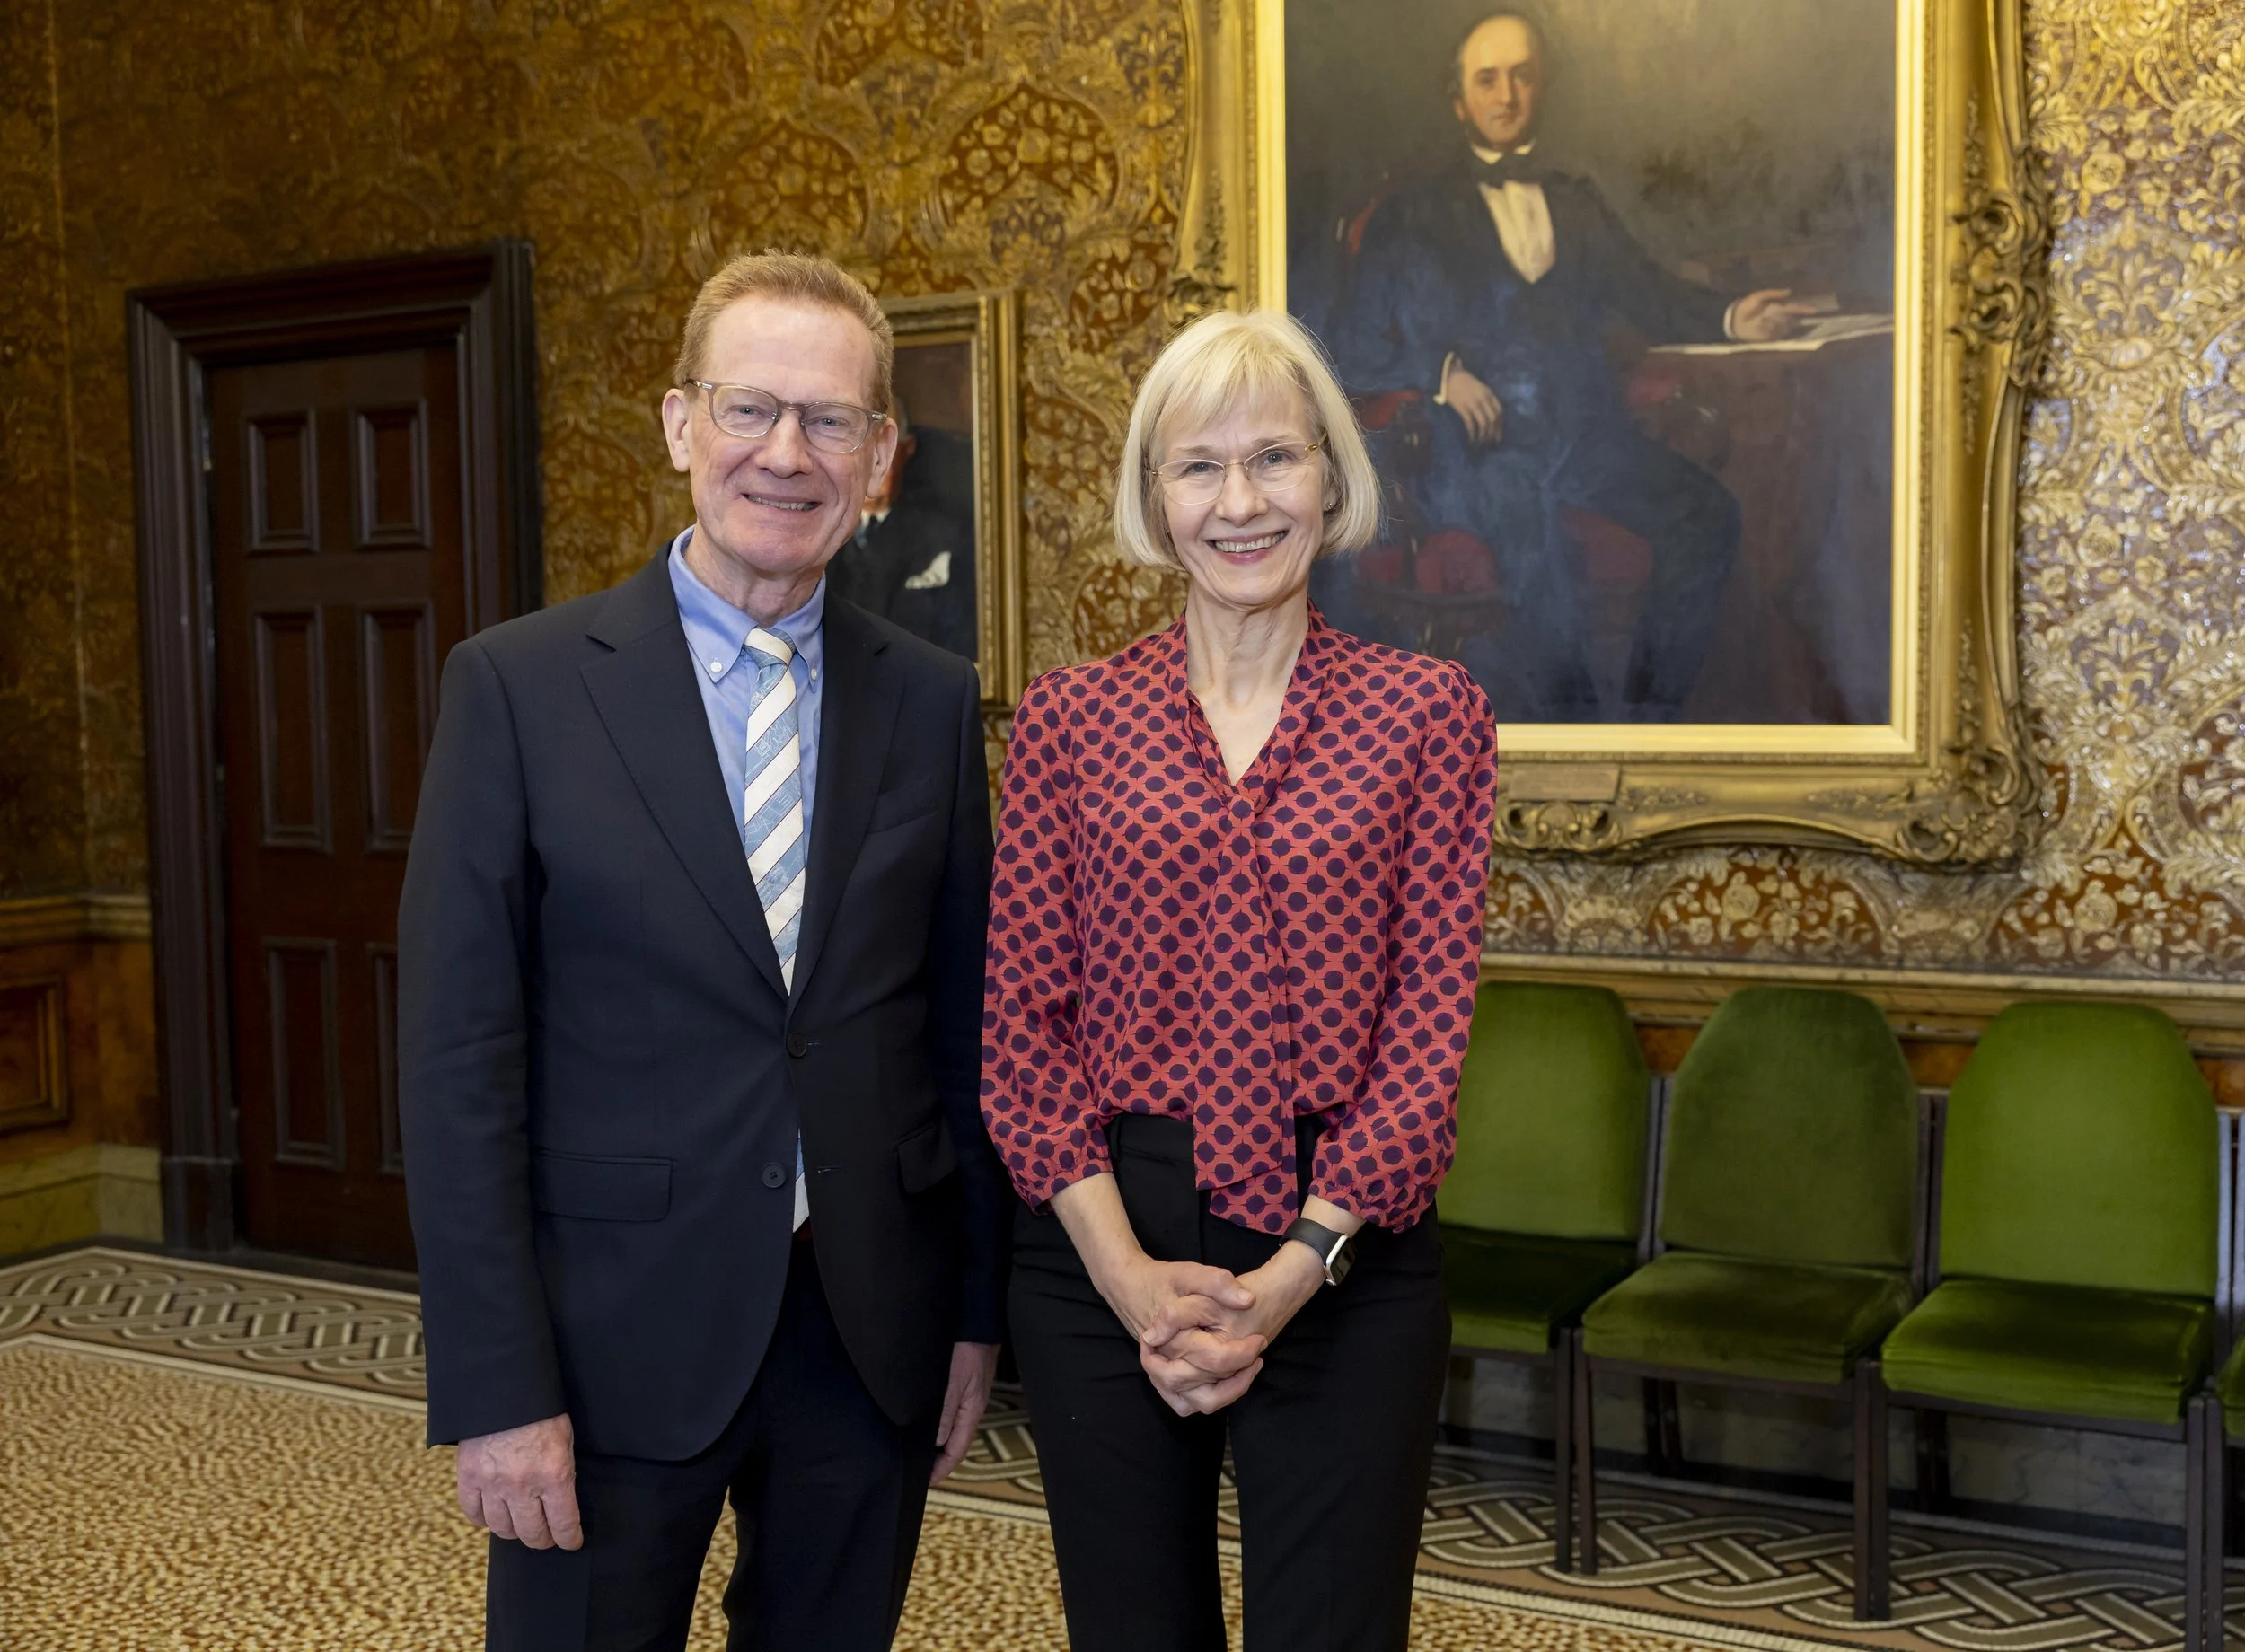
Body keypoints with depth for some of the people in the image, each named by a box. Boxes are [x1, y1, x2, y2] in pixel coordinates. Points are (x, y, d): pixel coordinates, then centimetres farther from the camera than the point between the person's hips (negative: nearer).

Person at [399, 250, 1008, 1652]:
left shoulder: (933, 702, 3)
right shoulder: (519, 686, -6)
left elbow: (963, 1023, 7)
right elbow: (460, 1059, -8)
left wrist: (980, 1311, 7)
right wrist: (496, 1384, -11)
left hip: (872, 1334, 3)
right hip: (616, 1335, -2)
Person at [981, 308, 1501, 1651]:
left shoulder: (1427, 711, 1)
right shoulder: (1071, 717, 3)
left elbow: (1431, 1020, -4)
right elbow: (1022, 1024, -1)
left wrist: (1298, 1267, -13)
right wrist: (1131, 1276, -10)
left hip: (1343, 1257, -1)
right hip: (1100, 1251, 1)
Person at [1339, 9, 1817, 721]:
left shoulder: (1578, 202, 25)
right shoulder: (1410, 220, 13)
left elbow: (1648, 293, 13)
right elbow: (1360, 349, 8)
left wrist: (1730, 318, -7)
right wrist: (1441, 372, -11)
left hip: (1586, 430, 4)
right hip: (1479, 446, -4)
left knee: (1708, 512, -24)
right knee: (1532, 535, -37)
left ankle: (1649, 715, -16)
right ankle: (1568, 717, -22)